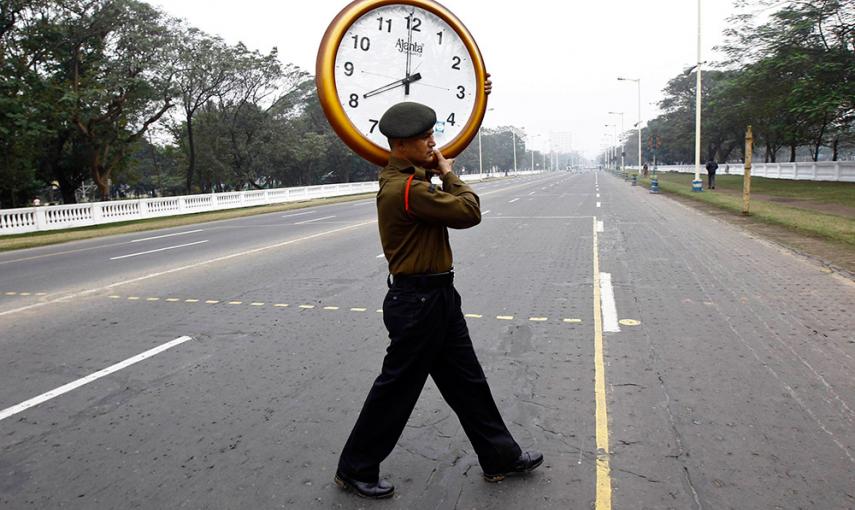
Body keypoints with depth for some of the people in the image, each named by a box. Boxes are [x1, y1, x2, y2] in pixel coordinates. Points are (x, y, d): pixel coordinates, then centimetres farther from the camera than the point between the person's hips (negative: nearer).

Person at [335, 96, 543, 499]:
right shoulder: (406, 188, -23)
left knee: (467, 381, 17)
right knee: (396, 389, 4)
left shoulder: (407, 177, 9)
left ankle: (499, 456, 32)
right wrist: (448, 173, -6)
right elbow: (469, 212, -22)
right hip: (417, 301, -10)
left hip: (437, 296, 10)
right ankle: (355, 470, 23)